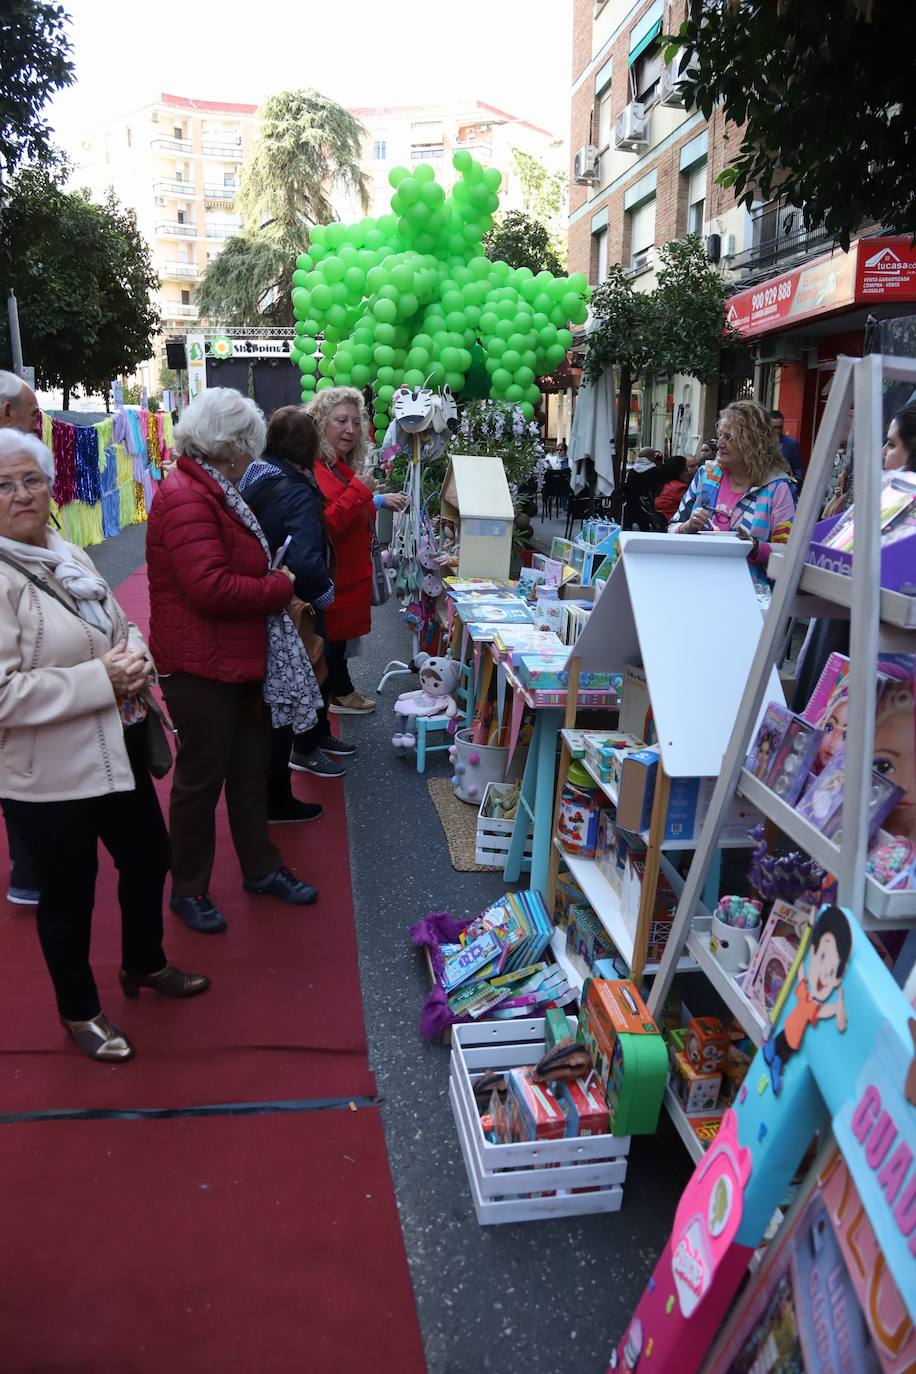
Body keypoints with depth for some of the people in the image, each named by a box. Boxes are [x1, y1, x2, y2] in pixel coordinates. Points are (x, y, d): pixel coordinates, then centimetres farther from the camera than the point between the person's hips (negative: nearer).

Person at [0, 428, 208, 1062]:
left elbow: (120, 626, 15)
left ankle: (145, 964, 49)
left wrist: (136, 655, -8)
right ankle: (79, 1011, 37)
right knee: (70, 891, 12)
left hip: (119, 752, 8)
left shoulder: (70, 554, 7)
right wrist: (102, 679, -26)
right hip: (51, 774, -8)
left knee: (148, 858, 22)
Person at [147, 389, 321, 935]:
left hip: (240, 659, 10)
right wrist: (281, 587, -16)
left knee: (251, 766, 19)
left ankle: (261, 868, 35)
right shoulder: (186, 499, -21)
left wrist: (273, 578, 3)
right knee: (201, 779, 5)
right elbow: (211, 587, -28)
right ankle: (189, 890, 24)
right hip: (201, 665, -10)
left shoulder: (211, 492, 14)